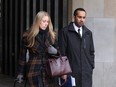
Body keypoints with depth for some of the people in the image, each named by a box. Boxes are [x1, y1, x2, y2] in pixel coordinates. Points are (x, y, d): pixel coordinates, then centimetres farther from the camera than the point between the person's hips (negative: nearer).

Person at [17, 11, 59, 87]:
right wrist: (20, 73, 4)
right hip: (34, 70, -2)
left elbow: (57, 51, 16)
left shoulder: (52, 35, 9)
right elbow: (23, 55, 4)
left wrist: (55, 51, -9)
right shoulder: (28, 36, 1)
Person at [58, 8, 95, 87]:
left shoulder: (88, 33, 13)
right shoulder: (65, 32, -2)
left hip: (87, 72, 4)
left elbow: (91, 52, 17)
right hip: (71, 72, -4)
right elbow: (62, 53, -4)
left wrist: (91, 67, 9)